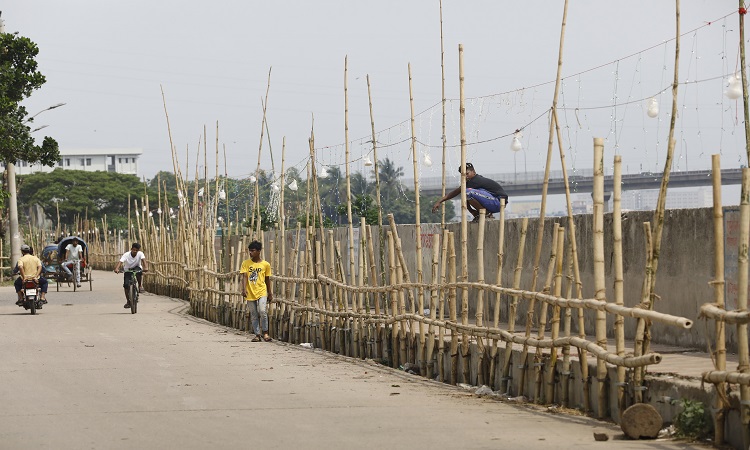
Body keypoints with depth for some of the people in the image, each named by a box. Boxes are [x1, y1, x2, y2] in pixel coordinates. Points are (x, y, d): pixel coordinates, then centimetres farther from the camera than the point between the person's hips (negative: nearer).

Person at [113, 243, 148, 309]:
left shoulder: (140, 254, -21)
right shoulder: (126, 255, -23)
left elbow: (143, 260, -37)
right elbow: (120, 261, -35)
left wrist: (145, 268, -57)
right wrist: (117, 269, -55)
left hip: (136, 268, -1)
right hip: (128, 270, 1)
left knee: (139, 272, -38)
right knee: (126, 285, -14)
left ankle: (140, 286, -16)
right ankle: (128, 301, 1)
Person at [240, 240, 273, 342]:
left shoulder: (265, 264, 3)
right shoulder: (246, 263, 3)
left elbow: (267, 279, 12)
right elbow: (244, 276, -5)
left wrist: (270, 293, 15)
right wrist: (244, 289, -20)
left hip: (262, 292, -2)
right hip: (250, 293, 2)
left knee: (262, 311, -19)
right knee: (253, 315, 5)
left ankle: (265, 333, -6)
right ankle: (257, 335, 14)